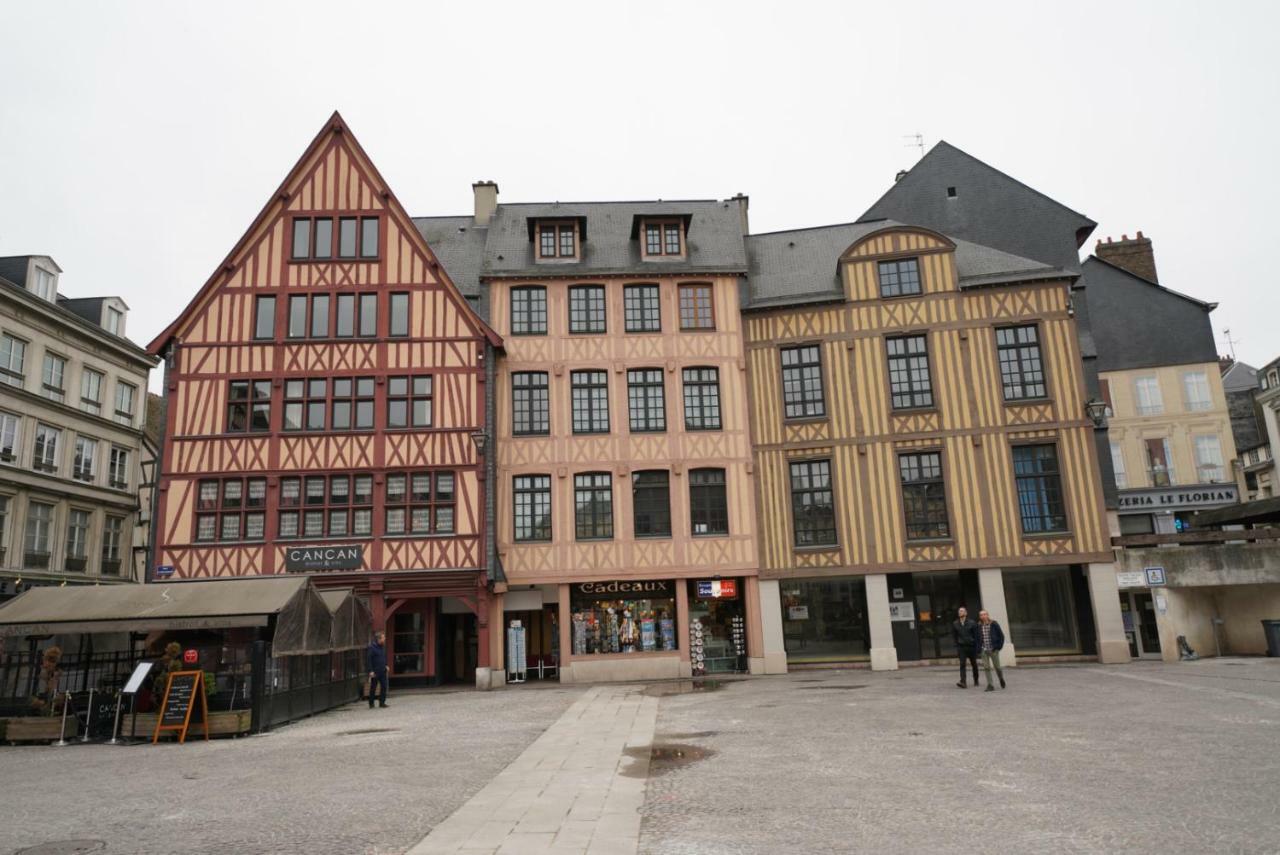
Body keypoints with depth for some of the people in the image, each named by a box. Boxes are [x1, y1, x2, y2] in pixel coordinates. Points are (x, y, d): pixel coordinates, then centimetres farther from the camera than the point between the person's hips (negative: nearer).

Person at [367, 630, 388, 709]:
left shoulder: (383, 646, 8)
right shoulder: (372, 647, -13)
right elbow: (369, 659, -14)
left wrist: (386, 665, 11)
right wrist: (371, 671, -17)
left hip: (383, 671, 6)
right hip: (375, 672, -6)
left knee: (384, 686, 2)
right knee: (373, 687, 5)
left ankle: (382, 702, 10)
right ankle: (371, 703, 19)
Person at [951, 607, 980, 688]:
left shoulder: (972, 623, -3)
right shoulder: (955, 624, 3)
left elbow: (976, 635, -3)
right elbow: (954, 636, 9)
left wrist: (976, 646, -7)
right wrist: (957, 645, 2)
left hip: (971, 646, -1)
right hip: (961, 647, 1)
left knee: (974, 664, 12)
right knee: (962, 664, -11)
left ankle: (976, 681, 28)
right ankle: (963, 682, -19)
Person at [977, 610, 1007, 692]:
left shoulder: (994, 624, -6)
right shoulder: (979, 626, 4)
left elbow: (1001, 635, -1)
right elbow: (978, 638, 12)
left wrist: (998, 646, -7)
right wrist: (979, 649, 3)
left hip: (993, 649, -2)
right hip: (984, 650, 3)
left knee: (997, 667, 7)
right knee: (986, 667, -4)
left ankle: (1001, 679, 37)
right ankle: (990, 686, 0)